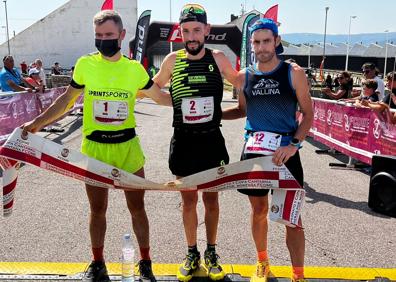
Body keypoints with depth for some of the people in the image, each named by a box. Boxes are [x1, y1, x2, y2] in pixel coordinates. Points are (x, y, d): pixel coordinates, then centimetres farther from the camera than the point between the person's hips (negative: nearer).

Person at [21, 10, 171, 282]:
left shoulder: (135, 69, -3)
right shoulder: (85, 64, -4)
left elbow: (160, 97, 12)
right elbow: (67, 99, 8)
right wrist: (38, 122, 6)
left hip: (128, 147, 0)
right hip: (94, 148, 0)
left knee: (137, 207, 9)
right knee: (97, 209, 12)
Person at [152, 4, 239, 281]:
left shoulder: (218, 58, -3)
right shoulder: (172, 60, -3)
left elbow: (239, 82, 16)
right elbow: (155, 86, 16)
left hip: (212, 140, 0)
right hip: (183, 141, 0)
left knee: (211, 199, 12)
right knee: (188, 201, 11)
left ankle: (211, 253, 30)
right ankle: (192, 254, 29)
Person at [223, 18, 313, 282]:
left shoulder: (294, 73, -5)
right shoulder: (245, 76, 4)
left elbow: (308, 114, -3)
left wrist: (293, 144, -16)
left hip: (285, 152, -3)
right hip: (254, 151, 3)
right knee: (259, 209, 14)